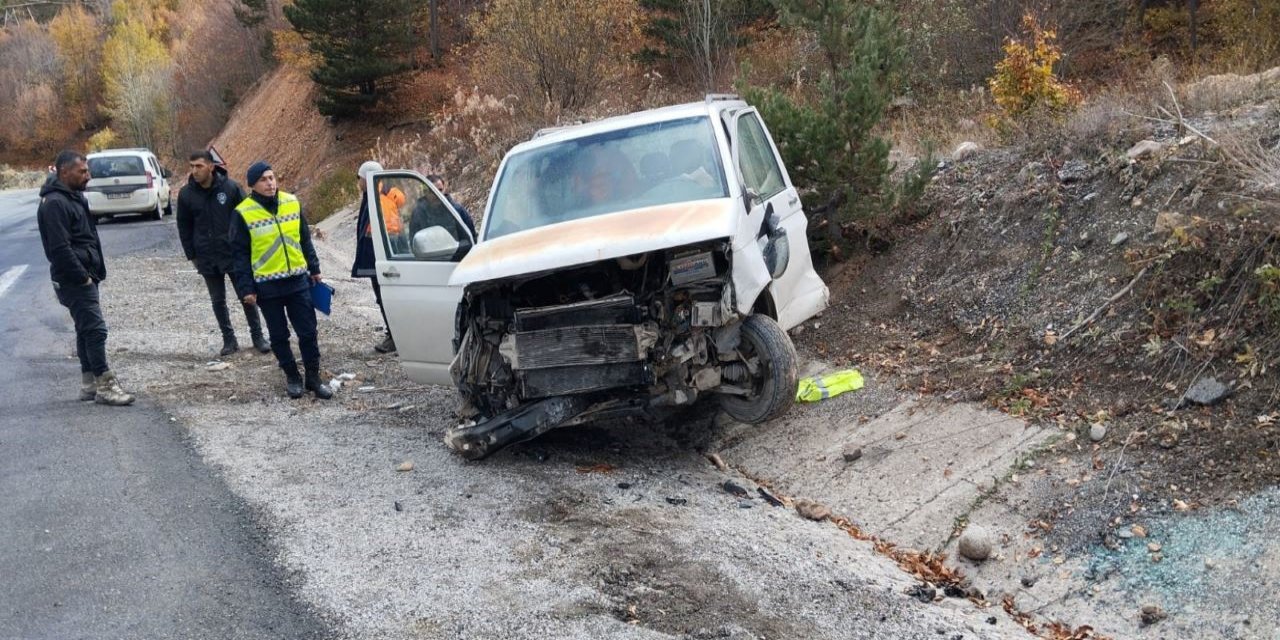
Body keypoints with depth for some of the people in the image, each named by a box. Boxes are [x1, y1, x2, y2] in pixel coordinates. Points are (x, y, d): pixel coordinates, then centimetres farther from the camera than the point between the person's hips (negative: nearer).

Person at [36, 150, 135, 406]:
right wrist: (83, 277, -19)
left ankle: (89, 384, 20)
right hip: (74, 279, -10)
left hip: (84, 277, 10)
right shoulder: (55, 203, -16)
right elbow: (60, 248, -22)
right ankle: (105, 386, -10)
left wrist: (93, 273, 14)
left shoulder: (75, 197, 16)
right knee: (95, 328, -12)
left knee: (86, 329, 13)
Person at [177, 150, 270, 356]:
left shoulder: (230, 187, -8)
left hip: (235, 253, -2)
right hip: (207, 258, 2)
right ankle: (229, 339, 19)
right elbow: (184, 228, 7)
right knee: (218, 300, 9)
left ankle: (257, 336, 17)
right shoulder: (186, 194, -2)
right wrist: (192, 256, 4)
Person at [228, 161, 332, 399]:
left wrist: (314, 269, 13)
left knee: (308, 332, 4)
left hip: (298, 280, 2)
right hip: (266, 286, -2)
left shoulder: (292, 202, 2)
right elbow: (239, 254, -5)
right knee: (279, 336, 9)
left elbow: (304, 239, 12)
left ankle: (313, 378, 17)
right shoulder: (243, 213, -8)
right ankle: (292, 377, 25)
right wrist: (246, 288, -8)